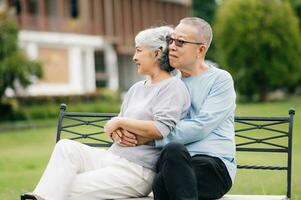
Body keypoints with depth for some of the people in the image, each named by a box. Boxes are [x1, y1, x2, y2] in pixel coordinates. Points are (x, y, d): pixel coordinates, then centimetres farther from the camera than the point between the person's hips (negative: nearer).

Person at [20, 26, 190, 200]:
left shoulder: (174, 87, -6)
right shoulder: (137, 88, 20)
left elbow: (161, 130, -20)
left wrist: (121, 122, -11)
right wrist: (118, 131, -5)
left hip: (137, 171, -8)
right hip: (113, 158, 8)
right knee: (66, 146, -16)